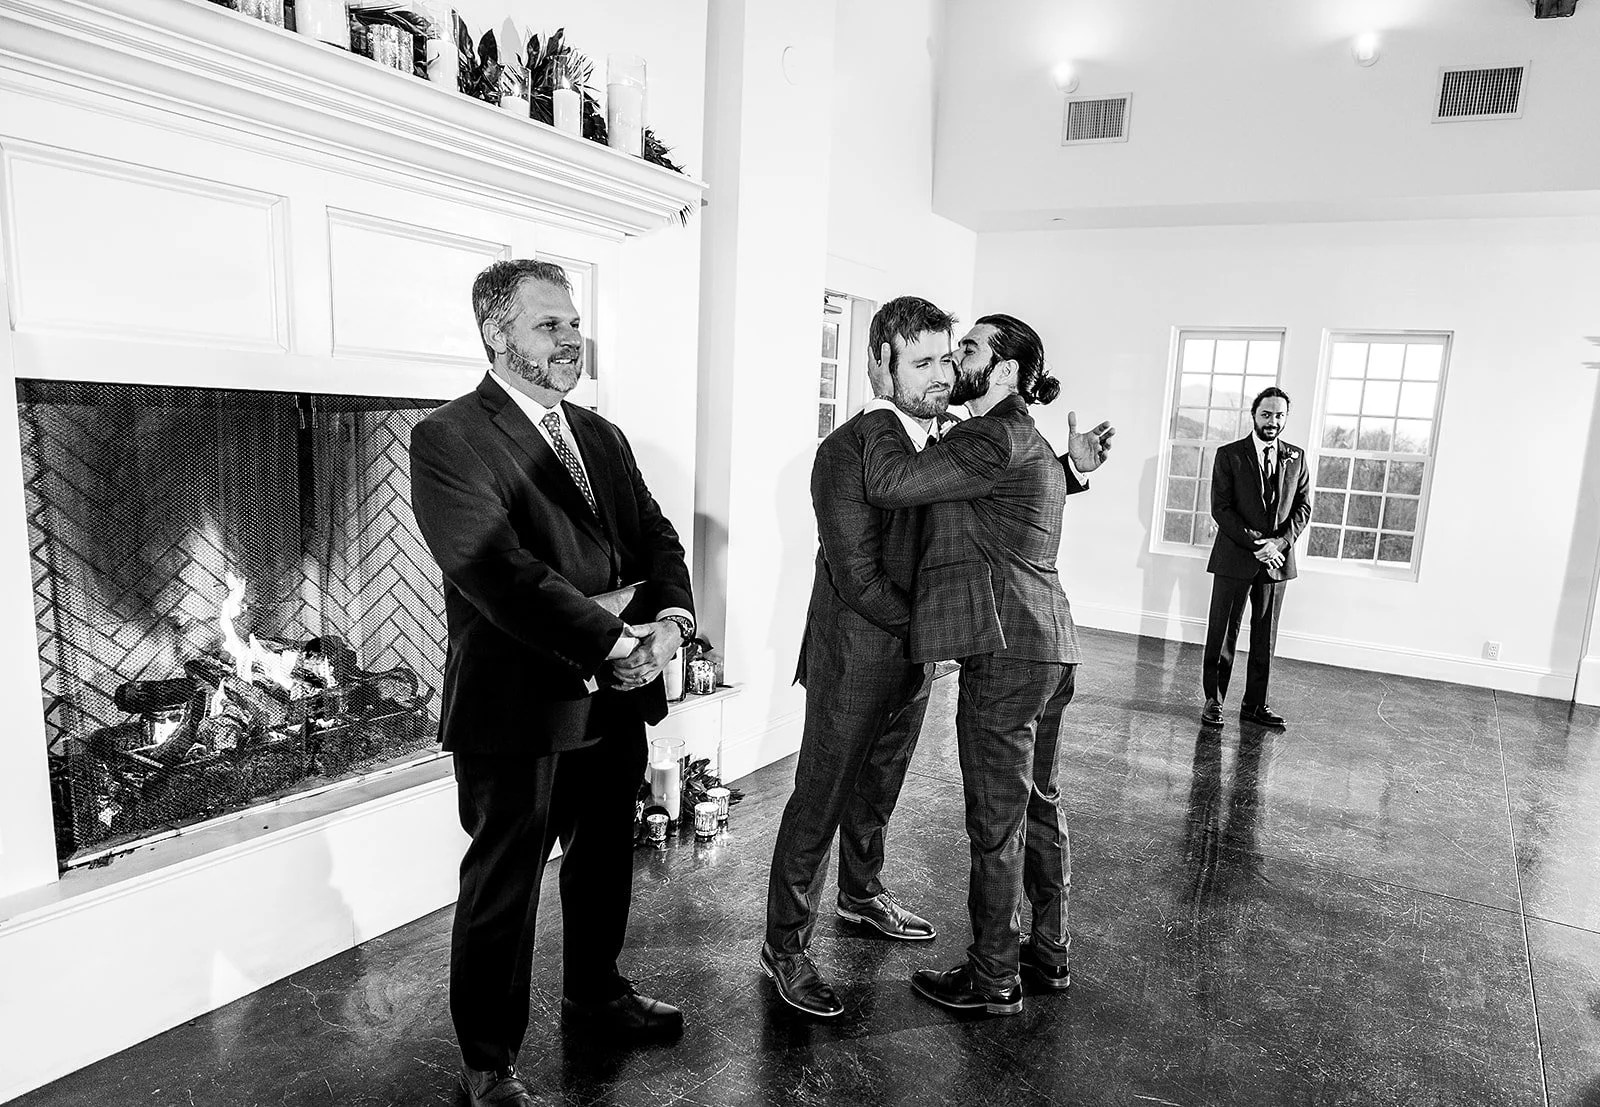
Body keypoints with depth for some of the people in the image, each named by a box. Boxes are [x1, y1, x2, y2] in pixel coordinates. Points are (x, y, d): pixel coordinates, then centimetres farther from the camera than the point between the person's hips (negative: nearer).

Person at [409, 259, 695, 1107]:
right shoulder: (448, 438, -12)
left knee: (604, 862, 23)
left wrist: (669, 619, -12)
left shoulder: (601, 436, 12)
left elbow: (657, 536, 8)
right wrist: (616, 642, -24)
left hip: (614, 701, 7)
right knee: (502, 889, 10)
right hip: (517, 710, -7)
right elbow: (499, 570, -23)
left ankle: (595, 996, 48)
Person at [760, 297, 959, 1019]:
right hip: (856, 656, -7)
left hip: (916, 655, 7)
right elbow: (858, 578, -22)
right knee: (820, 801, 3)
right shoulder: (848, 451, -19)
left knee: (877, 788, 24)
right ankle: (785, 946, 20)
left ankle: (862, 892, 47)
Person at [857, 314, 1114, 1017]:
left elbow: (890, 483, -21)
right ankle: (1047, 951, 35)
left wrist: (880, 414, -6)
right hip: (1051, 648, 10)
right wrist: (1071, 469, 11)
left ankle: (994, 979, 18)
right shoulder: (1030, 443, 18)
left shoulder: (997, 440, -15)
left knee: (997, 820, 2)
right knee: (1038, 803, 20)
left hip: (1006, 654, -10)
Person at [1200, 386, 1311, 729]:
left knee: (1265, 636, 8)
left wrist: (1278, 541, -10)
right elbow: (1220, 508, -7)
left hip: (1277, 559, 3)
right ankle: (1214, 701, 10)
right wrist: (1255, 543, -15)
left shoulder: (1297, 458, 10)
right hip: (1235, 558, -3)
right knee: (1222, 633, 1)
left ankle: (1255, 704, 18)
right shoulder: (1229, 455, -1)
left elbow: (1303, 508, 7)